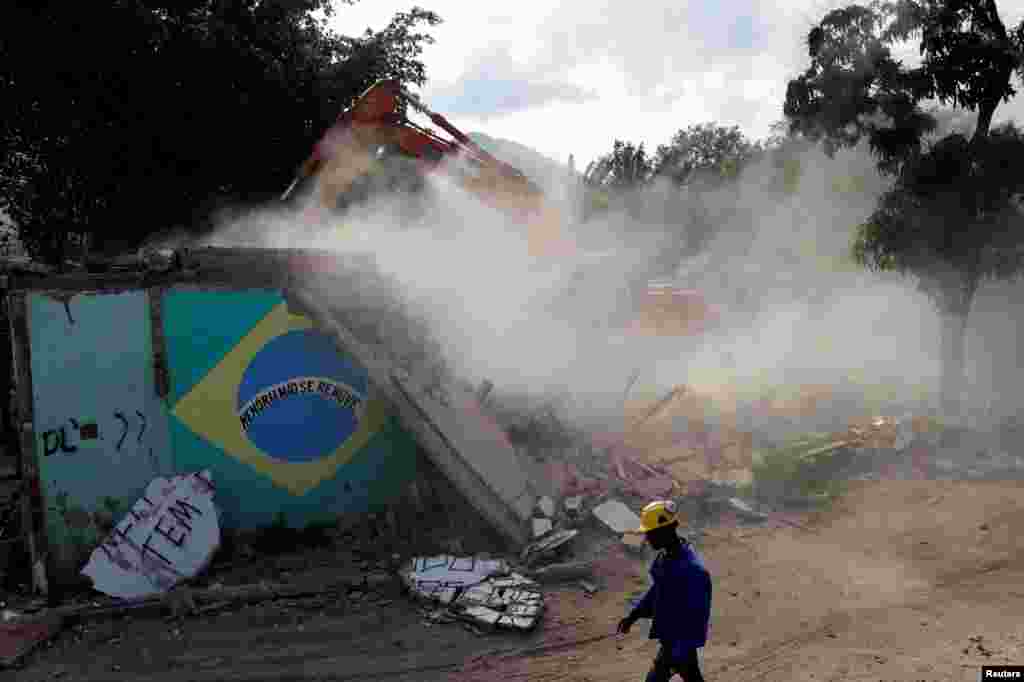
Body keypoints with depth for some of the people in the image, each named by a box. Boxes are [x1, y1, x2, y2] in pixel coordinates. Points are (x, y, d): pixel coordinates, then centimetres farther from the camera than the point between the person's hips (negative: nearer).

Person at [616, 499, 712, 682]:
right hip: (669, 633, 9)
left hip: (680, 638, -8)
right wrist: (633, 615, 15)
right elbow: (658, 589, 15)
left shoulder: (693, 569, -30)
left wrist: (681, 653, -26)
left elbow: (696, 616, -27)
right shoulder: (665, 556, -1)